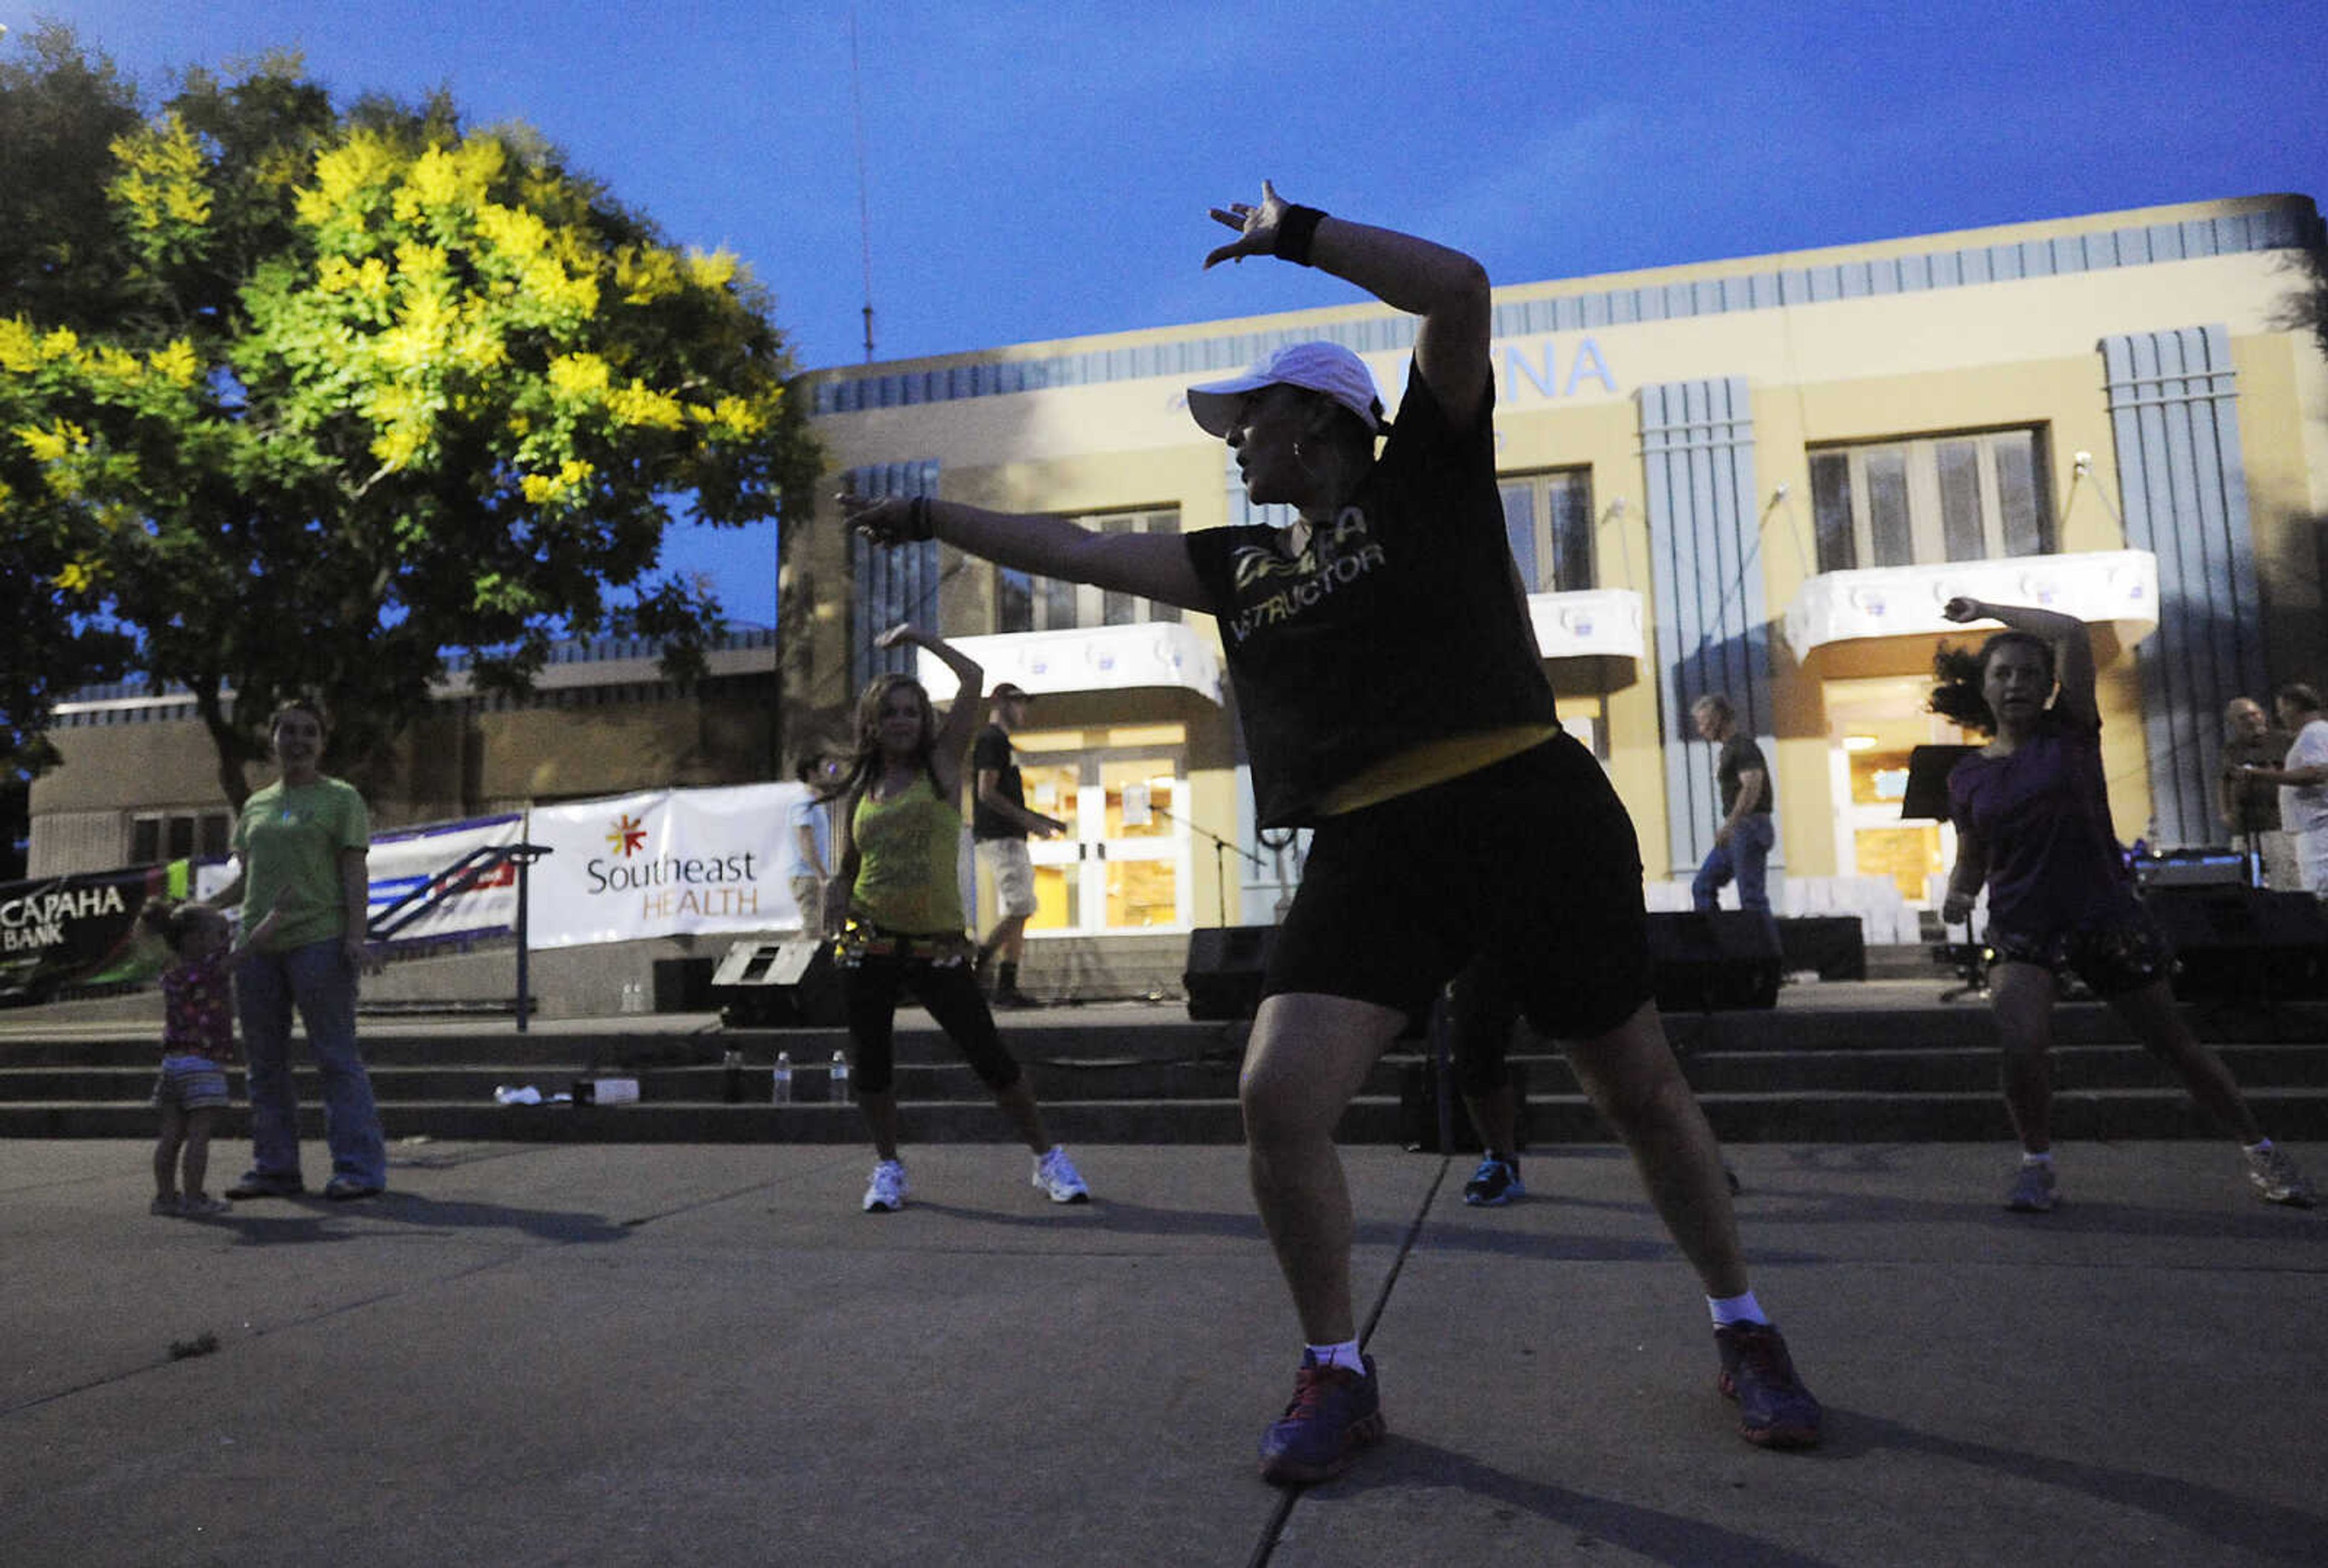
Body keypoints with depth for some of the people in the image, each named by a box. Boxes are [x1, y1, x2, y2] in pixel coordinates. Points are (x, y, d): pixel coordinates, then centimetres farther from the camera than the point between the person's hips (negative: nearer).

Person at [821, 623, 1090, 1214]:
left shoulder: (942, 764, 3)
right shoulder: (860, 792, 10)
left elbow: (973, 679, -3)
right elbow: (846, 872, 16)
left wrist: (921, 637, 7)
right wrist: (838, 914, 0)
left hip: (938, 946, -2)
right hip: (870, 945, 3)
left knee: (990, 1058, -2)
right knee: (870, 1064, 5)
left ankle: (1047, 1158, 13)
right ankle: (887, 1167, 26)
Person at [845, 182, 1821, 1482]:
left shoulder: (1429, 472, 7)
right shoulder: (1243, 564, 20)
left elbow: (1459, 290, -5)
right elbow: (1079, 552, 26)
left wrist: (1290, 231, 2)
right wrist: (927, 518, 30)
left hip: (1531, 811, -4)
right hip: (1372, 846, 4)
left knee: (1642, 1091, 7)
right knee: (1279, 1097, -12)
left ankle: (1747, 1337, 31)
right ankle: (1339, 1375, 9)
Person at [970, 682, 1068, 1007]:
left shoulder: (999, 741, 24)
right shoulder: (991, 739, -8)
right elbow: (987, 793, -17)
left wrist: (1044, 820, 22)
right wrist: (1028, 821, -16)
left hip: (1009, 839, 10)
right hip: (999, 838, -10)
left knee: (1015, 913, 6)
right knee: (1021, 907, -14)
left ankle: (1006, 988, 6)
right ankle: (975, 965, -8)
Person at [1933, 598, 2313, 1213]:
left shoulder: (2072, 734, -3)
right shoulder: (1968, 777, 4)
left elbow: (2072, 633, -15)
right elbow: (1971, 859, 14)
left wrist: (1987, 608, -5)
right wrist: (1957, 896, -7)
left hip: (2106, 918, -1)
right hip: (2022, 930, 1)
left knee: (2176, 1046, 11)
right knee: (2022, 1048, -21)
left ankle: (2260, 1152, 34)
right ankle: (2037, 1164, 3)